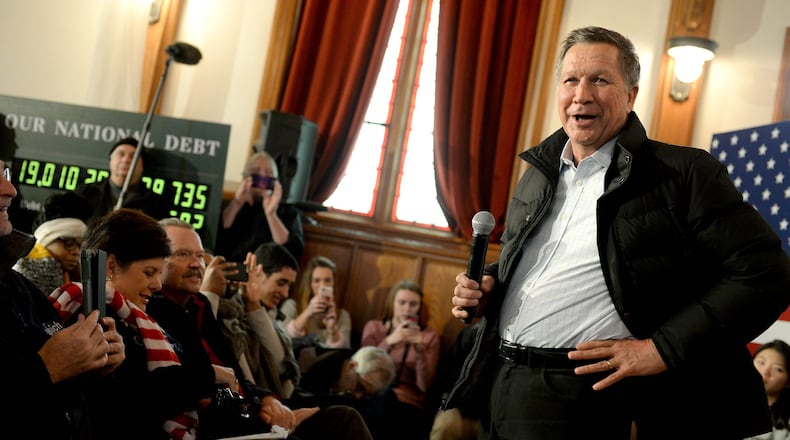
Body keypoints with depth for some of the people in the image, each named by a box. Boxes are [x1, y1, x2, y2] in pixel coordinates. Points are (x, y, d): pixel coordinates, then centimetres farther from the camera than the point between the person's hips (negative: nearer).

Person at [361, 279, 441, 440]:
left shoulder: (430, 335, 10)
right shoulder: (373, 327, 12)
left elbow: (424, 386, -1)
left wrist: (420, 347, -15)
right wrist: (389, 341, -17)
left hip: (408, 404, -1)